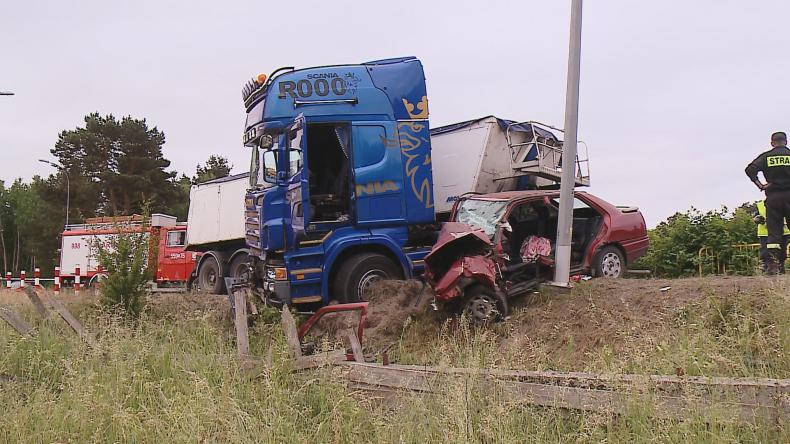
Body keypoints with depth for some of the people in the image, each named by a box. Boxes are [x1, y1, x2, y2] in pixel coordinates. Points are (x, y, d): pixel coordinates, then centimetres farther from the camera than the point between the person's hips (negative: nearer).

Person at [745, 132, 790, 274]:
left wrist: (760, 185, -2)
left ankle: (773, 265, -6)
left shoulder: (766, 156, 4)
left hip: (773, 197, 1)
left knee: (773, 231, 2)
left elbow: (750, 169, -8)